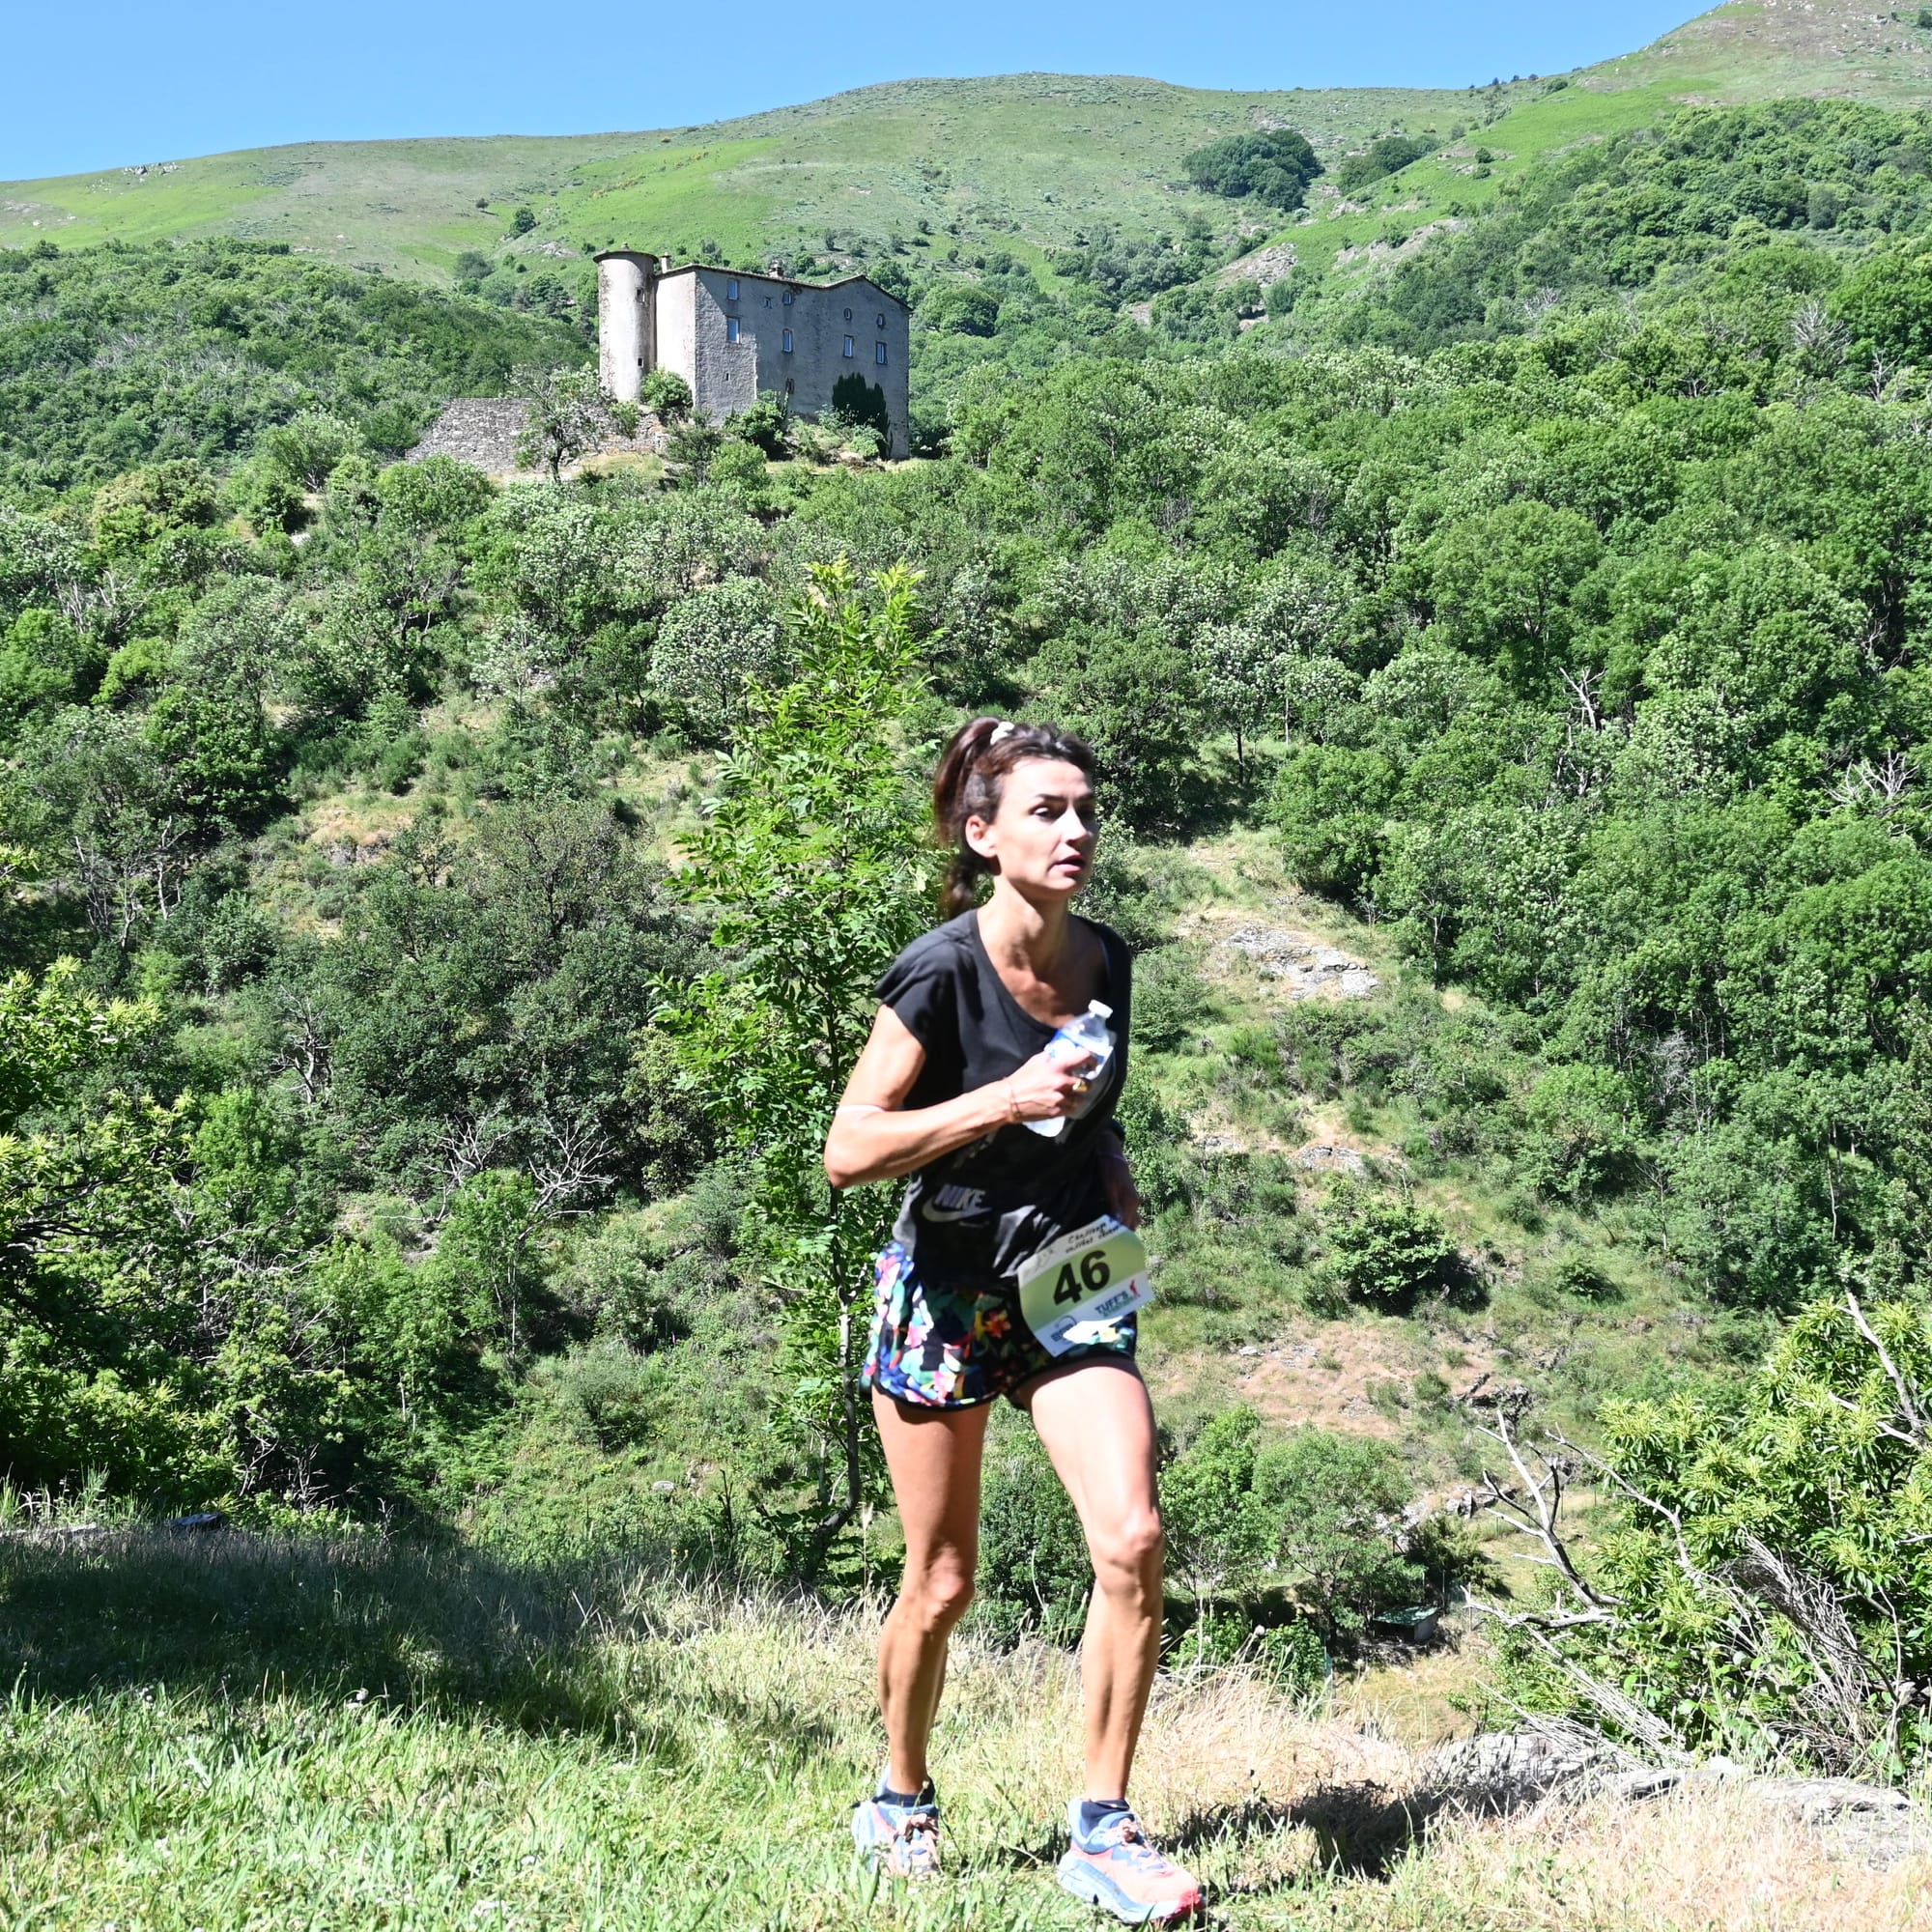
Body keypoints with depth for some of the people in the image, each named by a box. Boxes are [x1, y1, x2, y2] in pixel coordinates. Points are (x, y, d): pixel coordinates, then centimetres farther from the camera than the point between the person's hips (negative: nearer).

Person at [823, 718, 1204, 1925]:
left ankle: (1104, 1831, -2)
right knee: (942, 1583, 6)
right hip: (947, 1286, -4)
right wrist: (1003, 1100, -27)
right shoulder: (941, 975, -17)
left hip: (1073, 1284, 4)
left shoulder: (1108, 963, 1)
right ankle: (901, 1803, 31)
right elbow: (848, 1152, -20)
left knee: (1134, 1537, -14)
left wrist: (1115, 1177, 0)